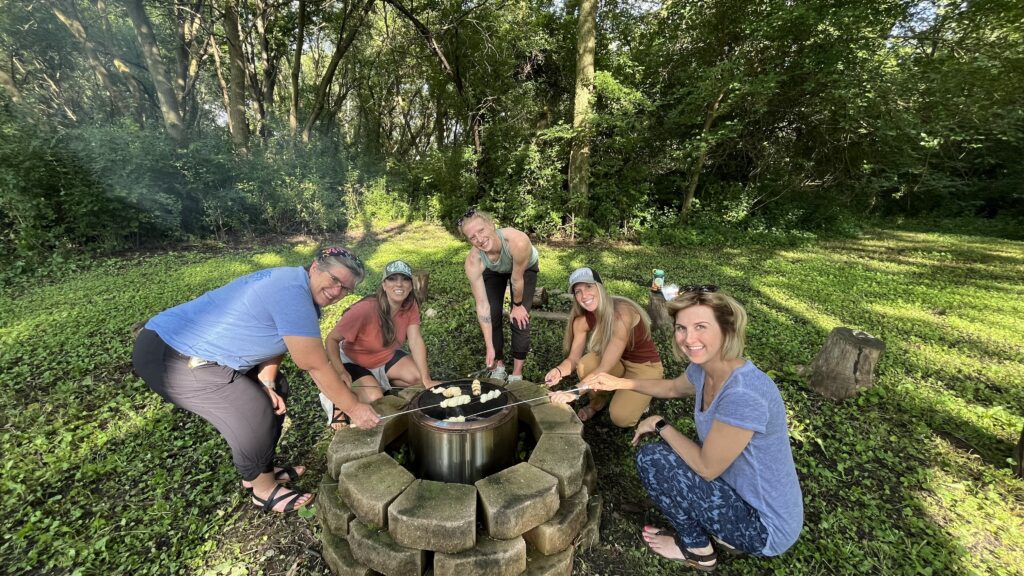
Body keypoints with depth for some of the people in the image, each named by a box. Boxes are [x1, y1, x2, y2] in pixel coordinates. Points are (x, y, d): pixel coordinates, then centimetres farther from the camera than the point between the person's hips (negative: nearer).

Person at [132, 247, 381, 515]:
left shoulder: (290, 283, 3)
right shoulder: (292, 292, -29)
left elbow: (275, 343, 8)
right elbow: (315, 366, -26)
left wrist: (266, 384, -7)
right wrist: (354, 408, -17)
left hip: (198, 347, 10)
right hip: (171, 357, -10)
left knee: (276, 389, 12)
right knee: (255, 412, -16)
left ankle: (261, 470, 27)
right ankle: (263, 487, 9)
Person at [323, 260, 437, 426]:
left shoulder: (410, 305, -18)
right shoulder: (365, 309, -33)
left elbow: (416, 340, -22)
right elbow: (332, 339, -25)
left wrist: (426, 379, -30)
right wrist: (340, 371, -40)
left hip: (387, 357, 5)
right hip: (355, 362, -5)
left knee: (418, 377, -12)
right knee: (374, 399, -25)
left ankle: (382, 383, 13)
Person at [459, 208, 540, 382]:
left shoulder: (518, 242, -46)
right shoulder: (473, 261, -35)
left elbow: (517, 280, -28)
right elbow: (482, 305, -31)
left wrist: (517, 305, -10)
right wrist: (490, 347, -29)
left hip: (525, 267, -2)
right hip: (492, 271, 2)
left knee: (520, 320, -8)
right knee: (491, 318, -3)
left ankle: (516, 374, 8)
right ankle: (499, 367, 20)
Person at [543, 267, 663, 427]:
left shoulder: (621, 313, -34)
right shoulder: (583, 320, -14)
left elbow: (605, 368, -35)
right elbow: (573, 358, -11)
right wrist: (559, 370, -33)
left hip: (646, 366, -5)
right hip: (617, 362, 5)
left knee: (621, 418, -22)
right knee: (585, 365, -25)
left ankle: (639, 397, 11)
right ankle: (597, 402, 6)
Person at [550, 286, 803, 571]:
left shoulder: (743, 394, -35)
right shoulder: (703, 368, -9)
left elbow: (706, 468, -24)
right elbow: (673, 388, 15)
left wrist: (660, 425, -10)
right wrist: (619, 383, 8)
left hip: (766, 526, -8)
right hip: (745, 494, 8)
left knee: (651, 459, -13)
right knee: (669, 449, 14)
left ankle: (697, 549, 12)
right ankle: (727, 535, 21)